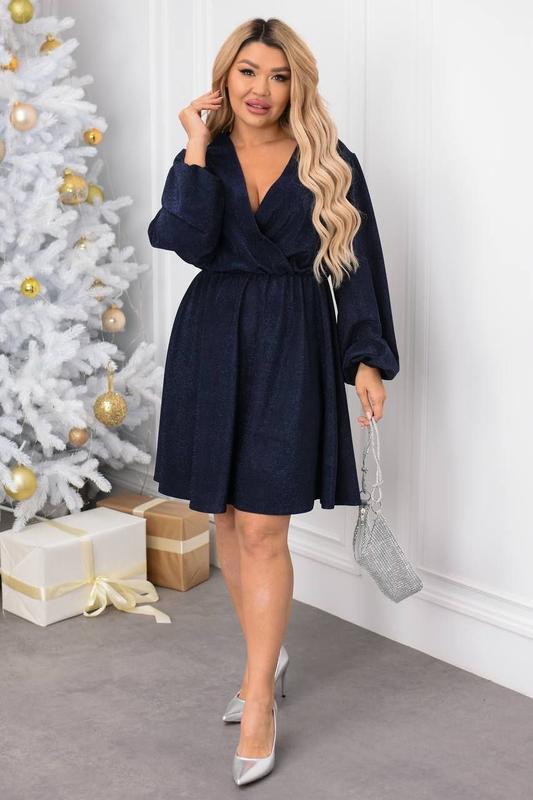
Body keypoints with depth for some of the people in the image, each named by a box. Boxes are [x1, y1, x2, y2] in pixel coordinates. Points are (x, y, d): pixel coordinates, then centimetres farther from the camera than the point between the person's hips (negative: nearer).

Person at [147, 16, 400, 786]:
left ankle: (259, 705, 3)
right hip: (213, 345, 3)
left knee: (262, 528, -6)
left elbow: (358, 266, 2)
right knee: (227, 516, 11)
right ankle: (268, 653, 33)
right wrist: (197, 148, -11)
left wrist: (366, 357, -6)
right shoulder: (203, 158, 6)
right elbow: (191, 242, -13)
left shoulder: (330, 164, 2)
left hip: (292, 348, -3)